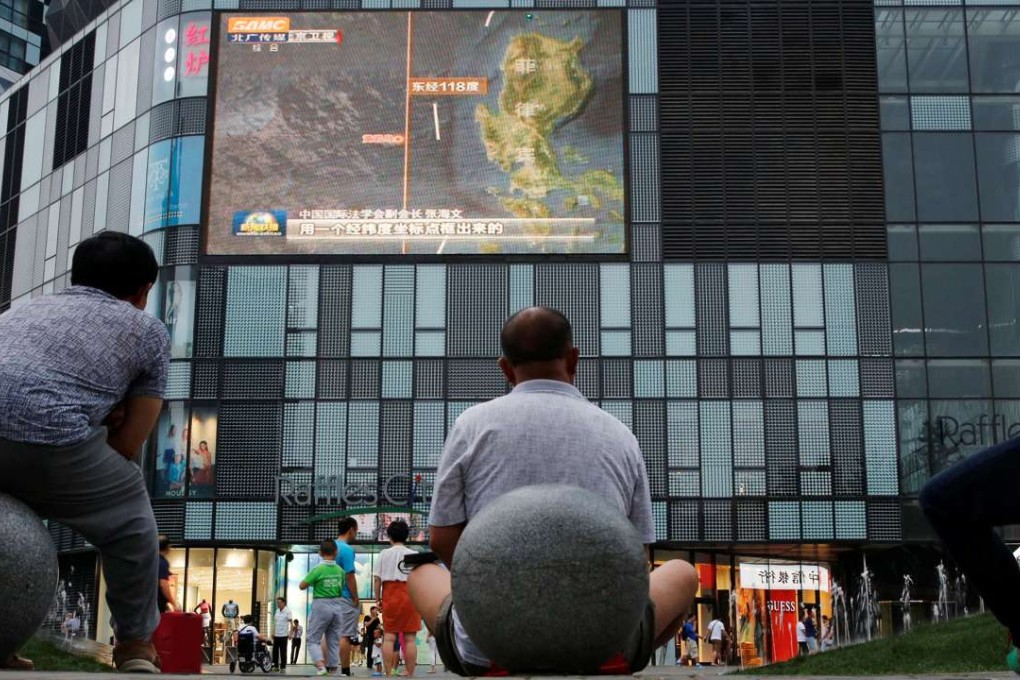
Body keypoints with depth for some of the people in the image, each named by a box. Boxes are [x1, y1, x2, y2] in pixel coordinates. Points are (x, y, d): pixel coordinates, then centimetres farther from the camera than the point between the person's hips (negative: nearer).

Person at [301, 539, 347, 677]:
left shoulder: (318, 569, -12)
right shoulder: (340, 570, 1)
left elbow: (302, 586, -9)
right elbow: (343, 589, 10)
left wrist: (312, 582, 9)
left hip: (321, 606, -4)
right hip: (337, 606, 4)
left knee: (313, 640, 2)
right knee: (334, 641, 12)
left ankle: (321, 666, -18)